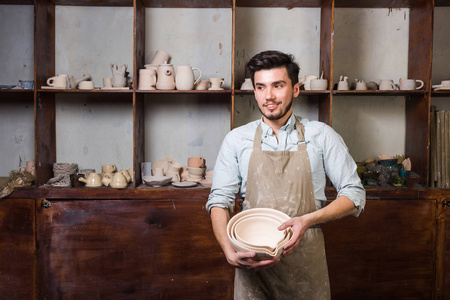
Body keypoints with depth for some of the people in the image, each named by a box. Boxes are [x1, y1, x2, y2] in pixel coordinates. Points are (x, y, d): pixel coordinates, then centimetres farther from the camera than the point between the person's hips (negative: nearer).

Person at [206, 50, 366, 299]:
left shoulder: (321, 136, 0)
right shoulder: (236, 140, 2)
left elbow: (354, 194, 1)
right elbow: (220, 200, 1)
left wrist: (307, 220, -14)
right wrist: (229, 251, -15)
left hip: (306, 263, 0)